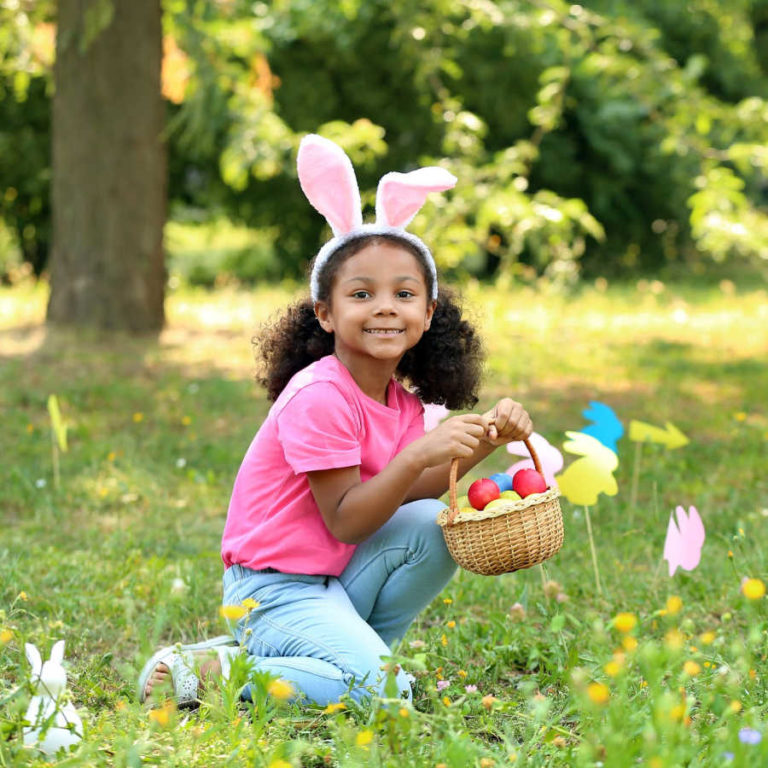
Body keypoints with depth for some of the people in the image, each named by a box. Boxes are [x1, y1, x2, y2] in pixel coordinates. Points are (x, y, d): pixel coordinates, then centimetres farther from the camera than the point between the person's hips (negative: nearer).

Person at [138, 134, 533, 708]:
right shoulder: (321, 398, -21)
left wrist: (484, 440, -3)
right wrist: (419, 455, -30)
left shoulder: (401, 402, 6)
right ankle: (205, 671, -11)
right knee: (383, 692, -22)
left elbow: (406, 495, 6)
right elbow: (344, 521, -20)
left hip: (333, 579, 8)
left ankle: (348, 649, 2)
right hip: (277, 588, -8)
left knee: (435, 525, -5)